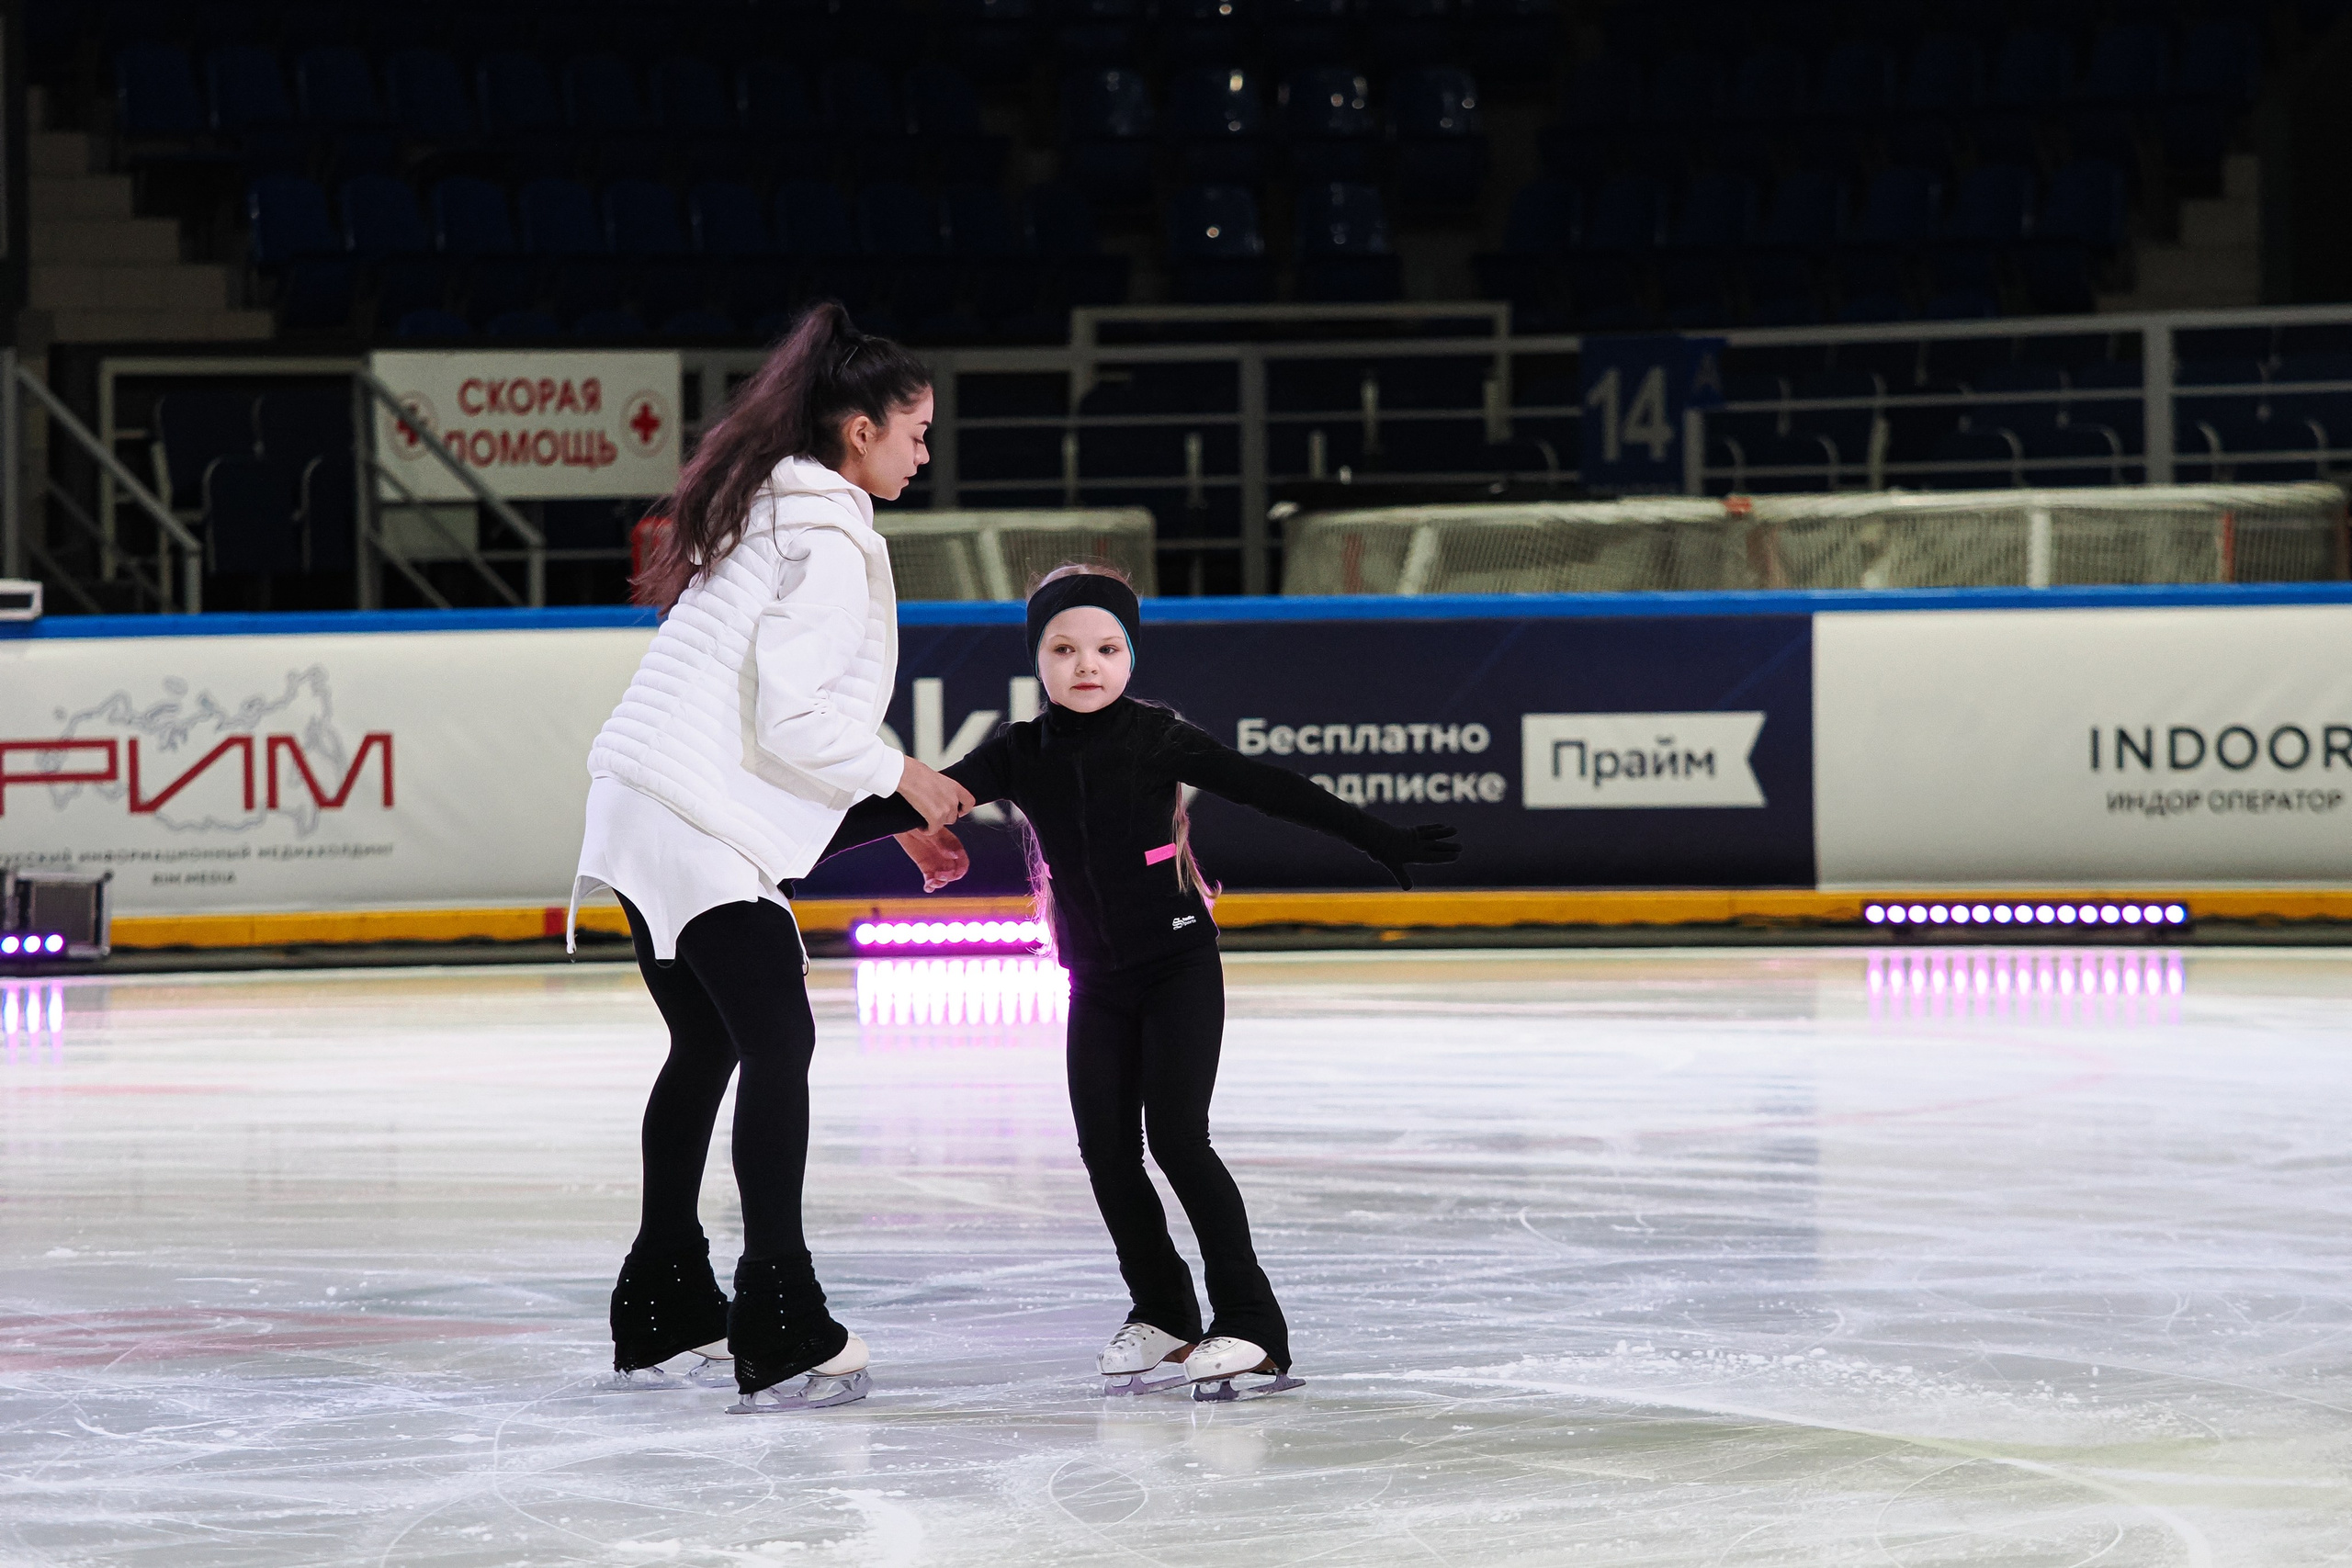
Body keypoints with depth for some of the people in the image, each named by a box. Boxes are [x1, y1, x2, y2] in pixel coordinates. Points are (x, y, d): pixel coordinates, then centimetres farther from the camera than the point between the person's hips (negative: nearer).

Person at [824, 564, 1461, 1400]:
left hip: (1178, 962, -4)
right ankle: (1161, 1312, 21)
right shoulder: (1020, 754, -1)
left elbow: (1272, 790, -11)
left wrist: (1382, 840, -13)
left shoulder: (1156, 738, -10)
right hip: (1096, 979, 4)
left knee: (1177, 1135, -14)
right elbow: (918, 803, -3)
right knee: (1106, 1148, 2)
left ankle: (1251, 1324, -10)